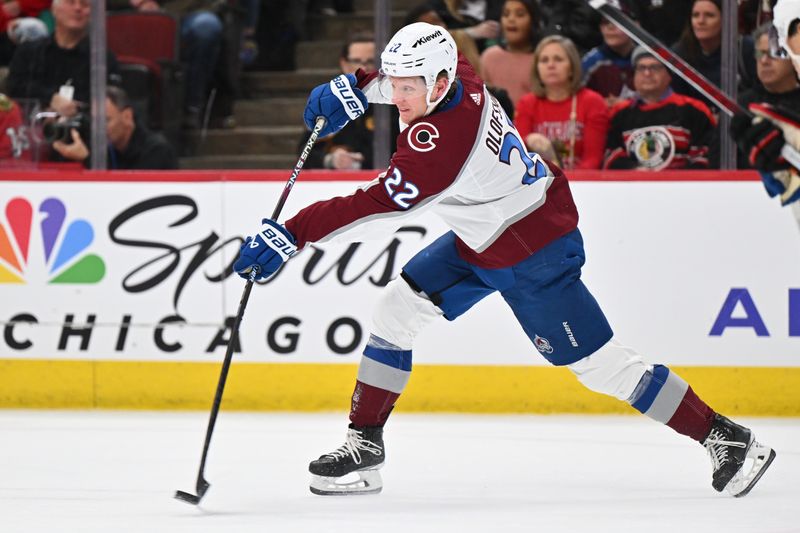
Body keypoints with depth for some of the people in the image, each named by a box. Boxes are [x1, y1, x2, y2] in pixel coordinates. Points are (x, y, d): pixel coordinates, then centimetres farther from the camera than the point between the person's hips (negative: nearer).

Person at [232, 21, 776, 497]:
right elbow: (408, 73, 17)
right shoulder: (458, 76, -9)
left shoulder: (439, 141, -34)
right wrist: (356, 88, 7)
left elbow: (378, 207, -39)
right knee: (398, 308, 5)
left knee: (599, 364, -4)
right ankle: (365, 445, 12)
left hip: (534, 257, -10)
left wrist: (291, 235, -40)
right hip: (479, 239, 10)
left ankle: (726, 438, 6)